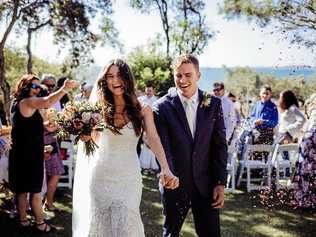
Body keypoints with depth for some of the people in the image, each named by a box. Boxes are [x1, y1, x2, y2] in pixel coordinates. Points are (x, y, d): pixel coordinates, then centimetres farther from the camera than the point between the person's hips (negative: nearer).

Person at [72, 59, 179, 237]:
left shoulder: (142, 110, -4)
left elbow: (154, 139, -15)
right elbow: (88, 138, -2)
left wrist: (166, 170, -31)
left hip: (129, 177, -1)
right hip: (101, 175, 1)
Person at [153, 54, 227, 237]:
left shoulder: (213, 104, 0)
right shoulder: (163, 107, -7)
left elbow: (220, 145, 1)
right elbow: (162, 147, -12)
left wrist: (221, 183, -3)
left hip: (206, 184, 1)